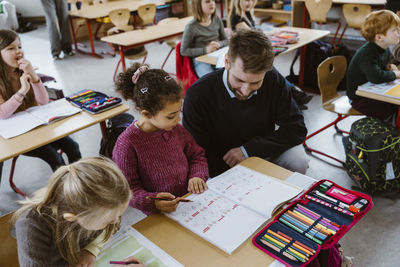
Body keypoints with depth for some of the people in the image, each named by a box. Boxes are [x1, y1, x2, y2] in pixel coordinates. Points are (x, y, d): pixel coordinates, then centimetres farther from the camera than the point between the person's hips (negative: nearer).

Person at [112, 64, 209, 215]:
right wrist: (152, 202, -28)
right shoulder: (126, 144, -15)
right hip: (158, 216, -4)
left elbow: (196, 154, 19)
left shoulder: (176, 129, 4)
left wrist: (197, 175, -1)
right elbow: (128, 189, -10)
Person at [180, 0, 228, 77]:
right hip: (201, 61, -5)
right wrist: (205, 50, -17)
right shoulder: (191, 27, -11)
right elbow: (183, 51, -7)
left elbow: (225, 40, 15)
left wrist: (219, 44, -10)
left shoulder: (217, 20, 4)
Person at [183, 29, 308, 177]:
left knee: (298, 162, -24)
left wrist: (248, 149, -20)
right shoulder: (197, 95, -23)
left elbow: (296, 129, -12)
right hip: (223, 168, -3)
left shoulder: (274, 80, -14)